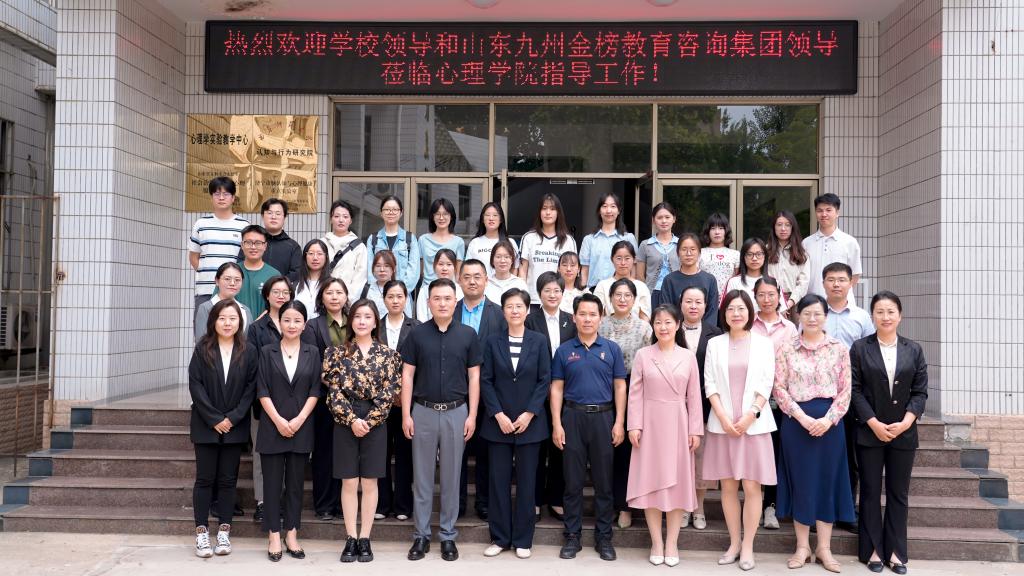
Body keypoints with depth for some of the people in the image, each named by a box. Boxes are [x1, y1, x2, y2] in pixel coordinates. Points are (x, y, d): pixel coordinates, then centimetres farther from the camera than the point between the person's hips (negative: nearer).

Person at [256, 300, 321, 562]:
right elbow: (262, 391, -2)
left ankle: (291, 535, 15)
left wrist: (299, 419, -9)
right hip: (273, 426, -1)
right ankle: (274, 536, 11)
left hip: (301, 427, 1)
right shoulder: (267, 352, 2)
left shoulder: (312, 353, 5)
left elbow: (315, 391, 2)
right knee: (273, 482, 3)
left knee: (295, 482, 7)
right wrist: (278, 420, -12)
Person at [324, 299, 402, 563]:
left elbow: (388, 392, -2)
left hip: (376, 424, 0)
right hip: (345, 423, 0)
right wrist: (352, 419, -13)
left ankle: (365, 539, 13)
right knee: (349, 482, 3)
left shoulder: (387, 353, 3)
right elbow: (334, 389, -4)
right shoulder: (337, 351, 2)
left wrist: (368, 421, -10)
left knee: (369, 483, 5)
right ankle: (351, 539, 11)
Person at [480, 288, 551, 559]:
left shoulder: (539, 341, 2)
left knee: (526, 482, 5)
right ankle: (500, 537, 16)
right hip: (498, 422, 1)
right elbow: (485, 381, 0)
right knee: (499, 481, 4)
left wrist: (529, 414, -10)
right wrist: (499, 414, -10)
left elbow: (544, 380, -1)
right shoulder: (492, 341, 3)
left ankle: (523, 539, 15)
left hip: (530, 422, -1)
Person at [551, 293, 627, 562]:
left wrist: (619, 423, -4)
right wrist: (556, 424, -4)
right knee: (573, 481, 6)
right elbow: (556, 389, 4)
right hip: (573, 417, 0)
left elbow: (620, 387, 4)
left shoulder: (611, 349, 4)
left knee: (603, 481, 6)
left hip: (603, 418, 0)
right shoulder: (564, 351, 4)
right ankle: (572, 536, 16)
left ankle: (603, 537, 17)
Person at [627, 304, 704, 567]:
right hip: (650, 424, -1)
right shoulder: (642, 355, 1)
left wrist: (695, 429, -1)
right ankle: (656, 542, 15)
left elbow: (694, 396, 4)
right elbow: (635, 394, -1)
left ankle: (672, 543, 15)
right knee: (651, 481, 3)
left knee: (677, 482, 4)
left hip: (678, 425, 1)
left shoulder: (688, 356, 4)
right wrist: (634, 425, -8)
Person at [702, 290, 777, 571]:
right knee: (728, 486, 6)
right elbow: (710, 384, 2)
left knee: (752, 486, -2)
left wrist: (750, 416, -12)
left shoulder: (763, 344, 4)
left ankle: (748, 546, 7)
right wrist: (723, 418, -9)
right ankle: (734, 543, 16)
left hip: (754, 423, -1)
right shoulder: (715, 344, 7)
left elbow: (766, 385, -1)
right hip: (723, 423, 1)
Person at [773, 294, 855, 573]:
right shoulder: (786, 349, 1)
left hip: (829, 422, 1)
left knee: (828, 480, 6)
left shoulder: (839, 348, 3)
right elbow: (779, 388, -3)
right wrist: (802, 417, -13)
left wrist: (828, 419, -12)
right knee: (800, 480, 5)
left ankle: (824, 547, 17)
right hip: (796, 421, 0)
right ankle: (802, 546, 17)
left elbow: (845, 390, 1)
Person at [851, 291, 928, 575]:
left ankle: (895, 550, 17)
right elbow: (855, 389, -5)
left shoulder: (914, 350, 6)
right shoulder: (860, 348, -1)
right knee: (870, 492, 5)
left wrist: (906, 421, -11)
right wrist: (874, 423, -13)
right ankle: (872, 549, 14)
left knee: (898, 493, 8)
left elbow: (920, 391, 3)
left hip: (903, 432, 2)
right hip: (869, 431, -2)